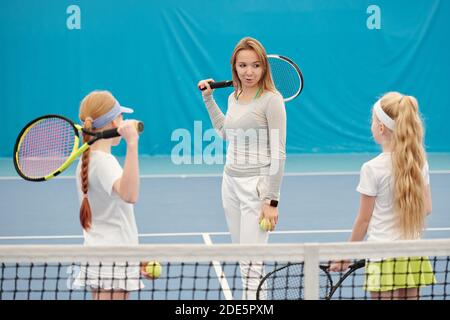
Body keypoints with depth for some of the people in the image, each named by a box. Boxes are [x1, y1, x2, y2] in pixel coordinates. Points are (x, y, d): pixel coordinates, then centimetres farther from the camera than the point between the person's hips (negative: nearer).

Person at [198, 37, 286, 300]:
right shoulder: (234, 98, 10)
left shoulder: (271, 100, -11)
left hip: (258, 186, -7)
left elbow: (278, 153, -13)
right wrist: (208, 98, 28)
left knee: (251, 261, -10)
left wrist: (272, 201, -16)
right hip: (231, 182, 7)